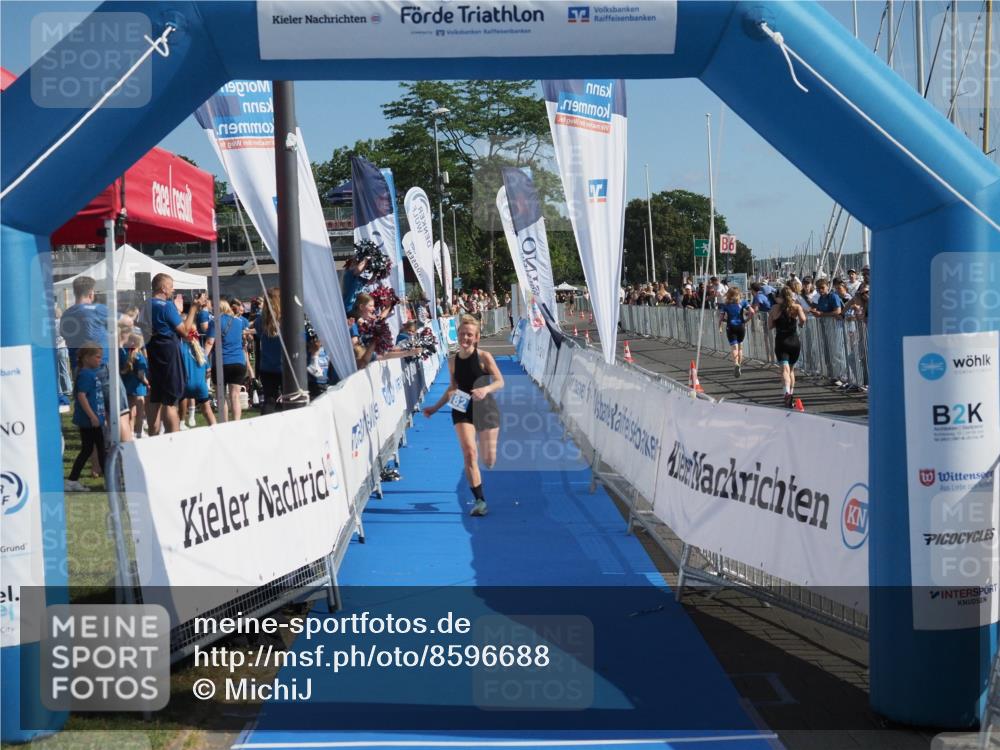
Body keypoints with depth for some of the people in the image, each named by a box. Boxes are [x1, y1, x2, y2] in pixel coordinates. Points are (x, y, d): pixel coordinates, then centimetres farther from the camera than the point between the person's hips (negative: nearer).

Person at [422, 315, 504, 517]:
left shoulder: (484, 357, -9)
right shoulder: (453, 361, 3)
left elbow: (500, 381, -10)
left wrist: (486, 389, -29)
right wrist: (435, 407, 14)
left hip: (485, 409, -2)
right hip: (462, 410, 2)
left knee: (488, 461, 5)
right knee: (469, 452, -18)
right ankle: (479, 500, -14)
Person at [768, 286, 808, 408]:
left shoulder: (775, 308, 0)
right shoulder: (796, 307, -1)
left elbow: (770, 325, 1)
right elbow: (803, 320, -18)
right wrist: (799, 323, 4)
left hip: (781, 342, -2)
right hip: (794, 341, 2)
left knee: (785, 368, -11)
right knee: (791, 369, 19)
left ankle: (787, 392, -35)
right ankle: (791, 394, 23)